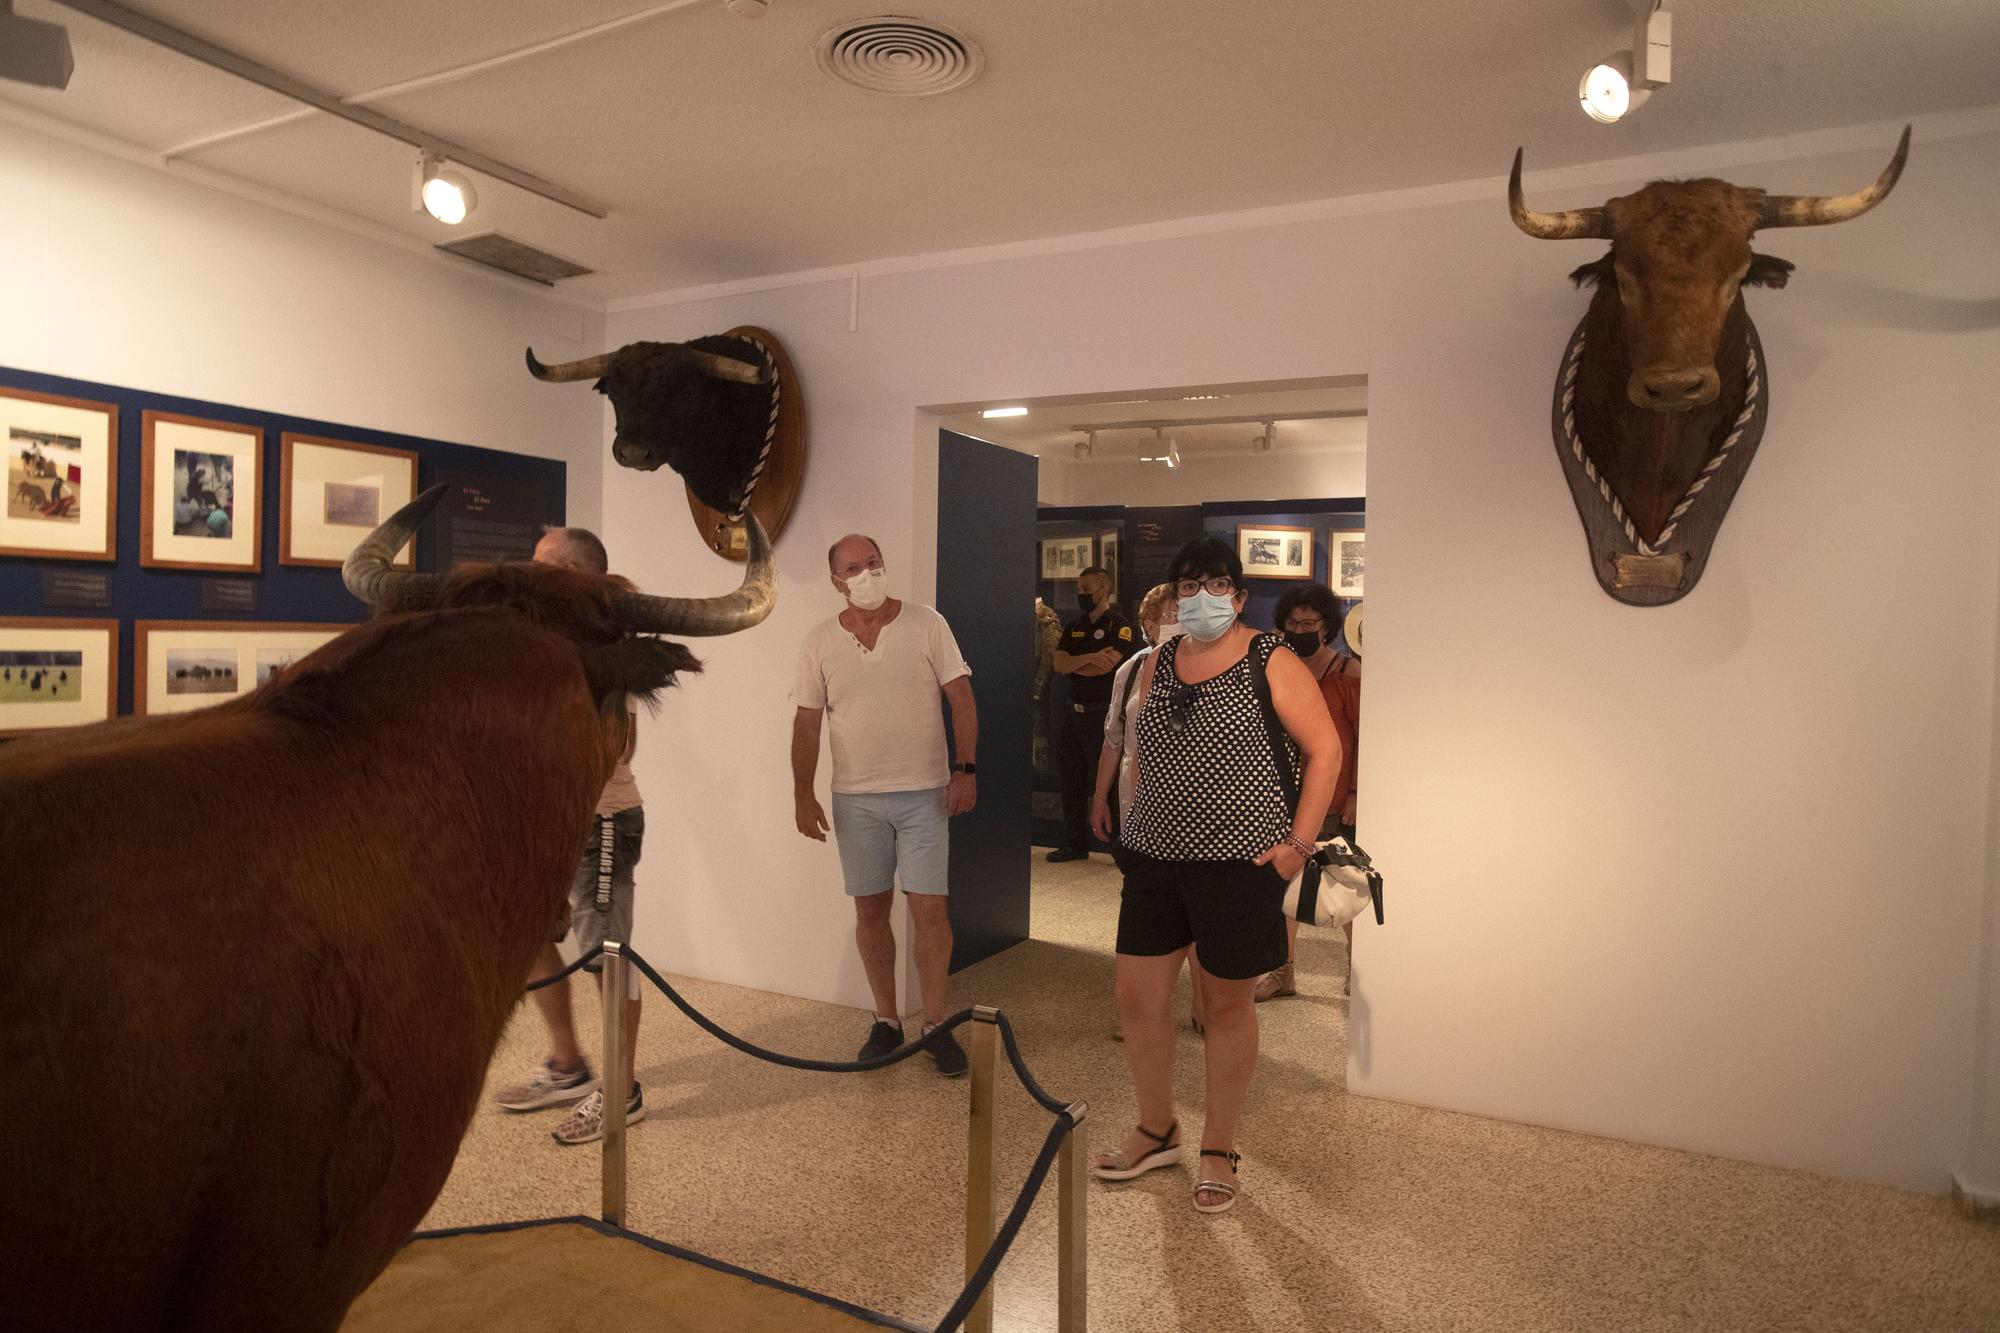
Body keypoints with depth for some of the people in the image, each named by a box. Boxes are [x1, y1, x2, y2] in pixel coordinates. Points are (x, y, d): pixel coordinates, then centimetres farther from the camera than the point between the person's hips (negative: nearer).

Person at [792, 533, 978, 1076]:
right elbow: (807, 722, 5)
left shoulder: (926, 624, -2)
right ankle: (886, 1021, 24)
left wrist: (965, 767, -11)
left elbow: (961, 697, -3)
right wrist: (803, 794, 0)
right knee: (870, 909, 9)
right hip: (855, 798, 2)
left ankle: (935, 1024, 13)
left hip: (923, 793, -2)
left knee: (929, 909, -2)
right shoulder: (819, 642, 3)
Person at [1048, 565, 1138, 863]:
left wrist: (1072, 664, -5)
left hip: (1103, 713, -7)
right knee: (1071, 780, 11)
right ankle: (1077, 845, 22)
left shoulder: (1120, 626, -7)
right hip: (1073, 712, 7)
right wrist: (1089, 658, -18)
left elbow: (1105, 666, -19)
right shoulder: (1073, 628, 14)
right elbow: (1059, 664, -1)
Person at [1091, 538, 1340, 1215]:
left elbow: (1325, 749, -6)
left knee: (1227, 1005, 8)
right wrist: (1136, 825, 12)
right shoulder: (1157, 663, 9)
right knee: (1137, 995, 7)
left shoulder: (1271, 662, -6)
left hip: (1241, 860, -5)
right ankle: (1157, 1131, 31)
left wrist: (1299, 840, -10)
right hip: (1156, 856, 5)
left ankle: (1218, 1150, 28)